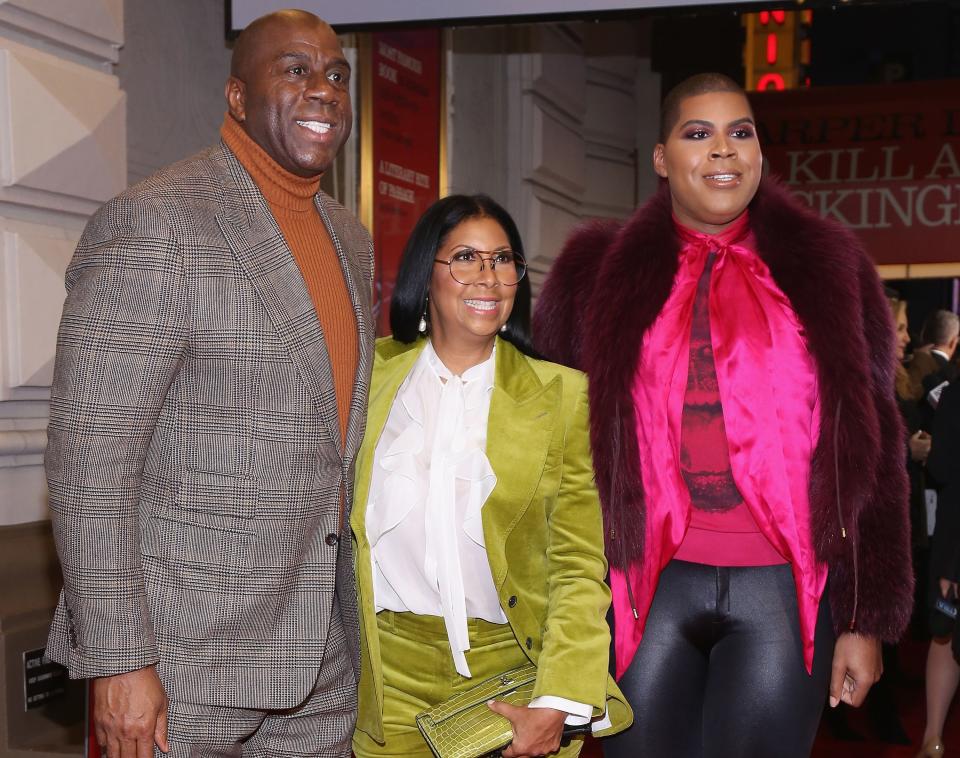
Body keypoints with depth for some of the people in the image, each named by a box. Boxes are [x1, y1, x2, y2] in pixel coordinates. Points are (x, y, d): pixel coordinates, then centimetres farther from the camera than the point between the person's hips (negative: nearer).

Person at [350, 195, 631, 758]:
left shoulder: (560, 394, -5)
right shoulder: (373, 375, 1)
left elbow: (580, 564, -7)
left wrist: (557, 705, -15)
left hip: (513, 667, -1)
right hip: (391, 674, 2)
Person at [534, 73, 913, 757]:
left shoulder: (826, 266, 5)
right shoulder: (598, 270, 5)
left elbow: (871, 452, 5)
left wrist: (867, 619, 1)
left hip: (783, 590, 0)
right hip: (648, 587, 0)